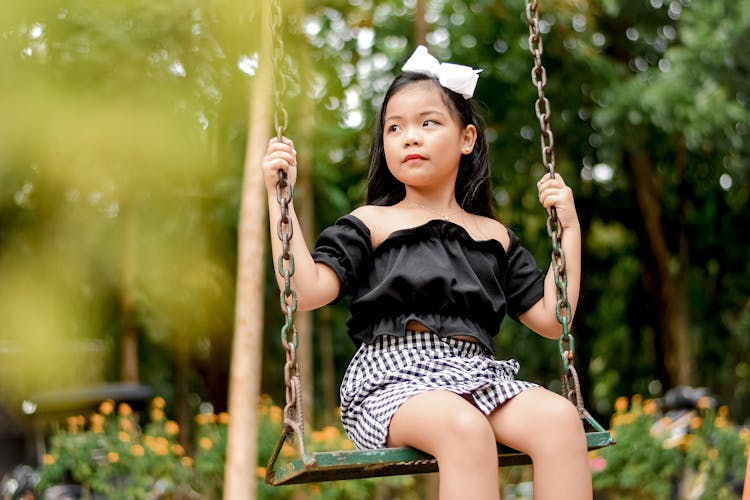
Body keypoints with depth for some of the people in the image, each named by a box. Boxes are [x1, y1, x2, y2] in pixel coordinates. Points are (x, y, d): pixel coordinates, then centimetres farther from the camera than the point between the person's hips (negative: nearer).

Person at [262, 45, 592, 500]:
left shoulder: (495, 237, 22)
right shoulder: (371, 223, 12)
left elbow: (550, 320, 18)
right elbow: (308, 290, -3)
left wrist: (569, 230, 16)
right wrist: (280, 198, -8)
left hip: (477, 374, 4)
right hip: (392, 376, -3)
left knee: (560, 417, -27)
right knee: (464, 427, -37)